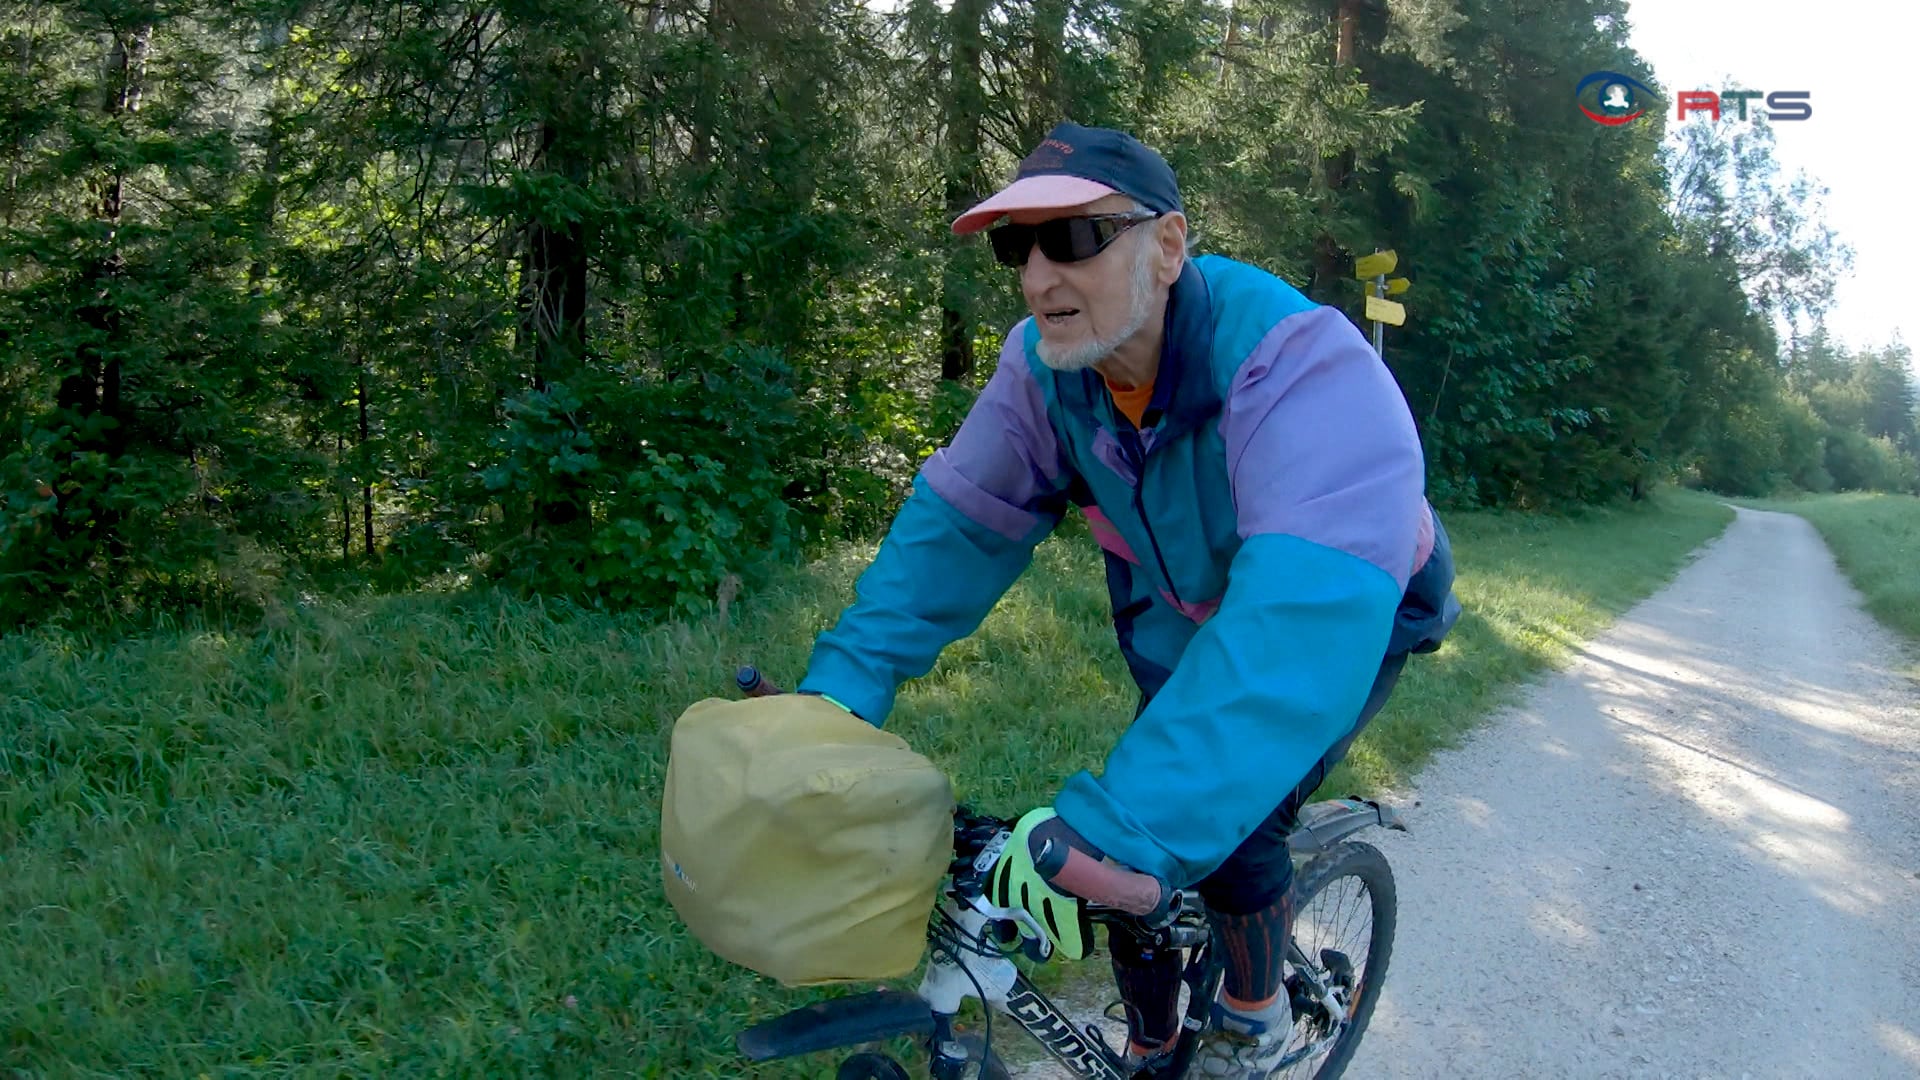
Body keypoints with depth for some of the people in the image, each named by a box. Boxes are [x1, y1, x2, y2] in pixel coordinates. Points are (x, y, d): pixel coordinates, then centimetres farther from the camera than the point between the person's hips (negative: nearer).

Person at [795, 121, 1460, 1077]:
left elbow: (1310, 613, -52)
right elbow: (955, 525, -15)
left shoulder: (1296, 365, -40)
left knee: (1227, 826, -18)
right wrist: (840, 687, -29)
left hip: (1347, 620, -4)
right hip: (1185, 621, 5)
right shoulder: (1044, 367, -20)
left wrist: (1116, 827, -61)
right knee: (1148, 843, 2)